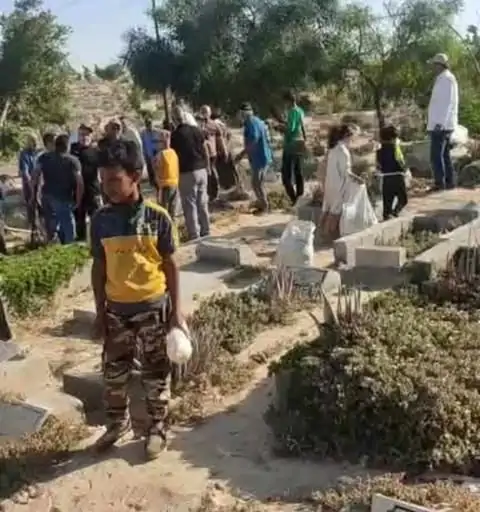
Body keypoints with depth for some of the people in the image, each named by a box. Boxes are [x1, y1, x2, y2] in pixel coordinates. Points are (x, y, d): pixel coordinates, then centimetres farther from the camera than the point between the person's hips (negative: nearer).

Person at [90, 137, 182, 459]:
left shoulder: (158, 217, -11)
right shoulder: (101, 220, -4)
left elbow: (171, 266, -5)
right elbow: (99, 268, 4)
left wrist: (176, 310, -6)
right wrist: (100, 312, 4)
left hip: (153, 306, -3)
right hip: (116, 308, 3)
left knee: (156, 372, 11)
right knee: (114, 371, 15)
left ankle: (158, 427, 30)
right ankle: (118, 422, 38)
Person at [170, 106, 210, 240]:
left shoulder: (175, 135, -11)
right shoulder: (197, 130, 5)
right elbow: (205, 150, 9)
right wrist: (207, 167, 20)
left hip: (186, 173, -5)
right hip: (201, 170, 5)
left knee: (190, 205, 1)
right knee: (203, 203, 13)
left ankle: (194, 236, 2)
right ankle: (206, 233, 20)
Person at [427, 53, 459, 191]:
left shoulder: (445, 79, -13)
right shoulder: (447, 78, 18)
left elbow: (446, 103, -20)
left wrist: (440, 123, -23)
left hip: (440, 125, -10)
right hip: (445, 125, 10)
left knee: (436, 155, -11)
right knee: (444, 154, 13)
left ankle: (439, 183, -11)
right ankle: (449, 182, 16)